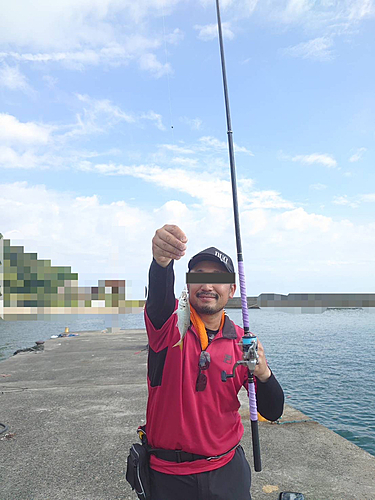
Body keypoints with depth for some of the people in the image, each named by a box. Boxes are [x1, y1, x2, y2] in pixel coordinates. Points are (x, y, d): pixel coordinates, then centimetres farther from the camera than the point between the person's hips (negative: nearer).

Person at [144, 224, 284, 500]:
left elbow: (272, 412, -4)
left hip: (226, 471, 2)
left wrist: (263, 373, -24)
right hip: (168, 475, -1)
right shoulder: (171, 323, -12)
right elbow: (159, 295, -36)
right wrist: (161, 260, -58)